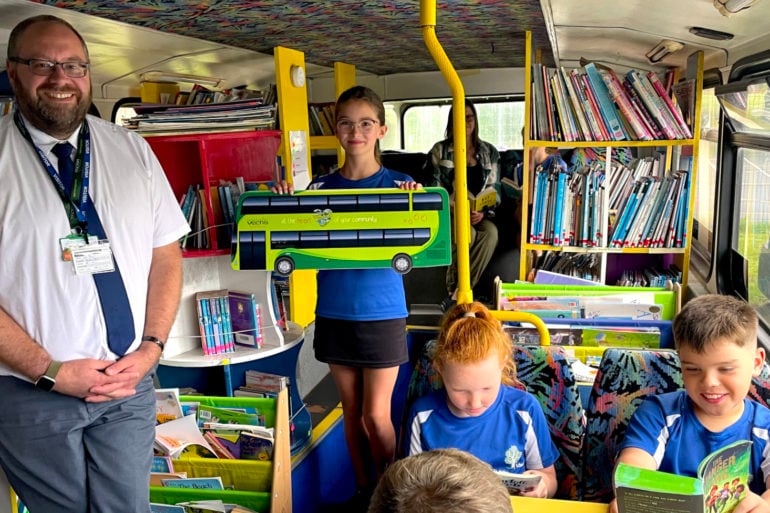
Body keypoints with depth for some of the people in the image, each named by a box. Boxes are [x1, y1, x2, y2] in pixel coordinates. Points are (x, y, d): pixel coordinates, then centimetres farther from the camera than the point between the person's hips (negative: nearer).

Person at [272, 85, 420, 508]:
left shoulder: (400, 185, -5)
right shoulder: (320, 187, 3)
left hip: (381, 314, -3)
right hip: (334, 314, 3)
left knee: (376, 415, 2)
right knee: (351, 410, 15)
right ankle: (363, 489, 33)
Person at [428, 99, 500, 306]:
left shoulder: (489, 152, 15)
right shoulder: (440, 150, 8)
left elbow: (495, 190, 10)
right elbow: (435, 188, 1)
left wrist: (483, 212, -9)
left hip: (480, 214, 2)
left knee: (491, 232, -33)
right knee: (467, 233, -36)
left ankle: (457, 293, -28)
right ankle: (452, 289, -19)